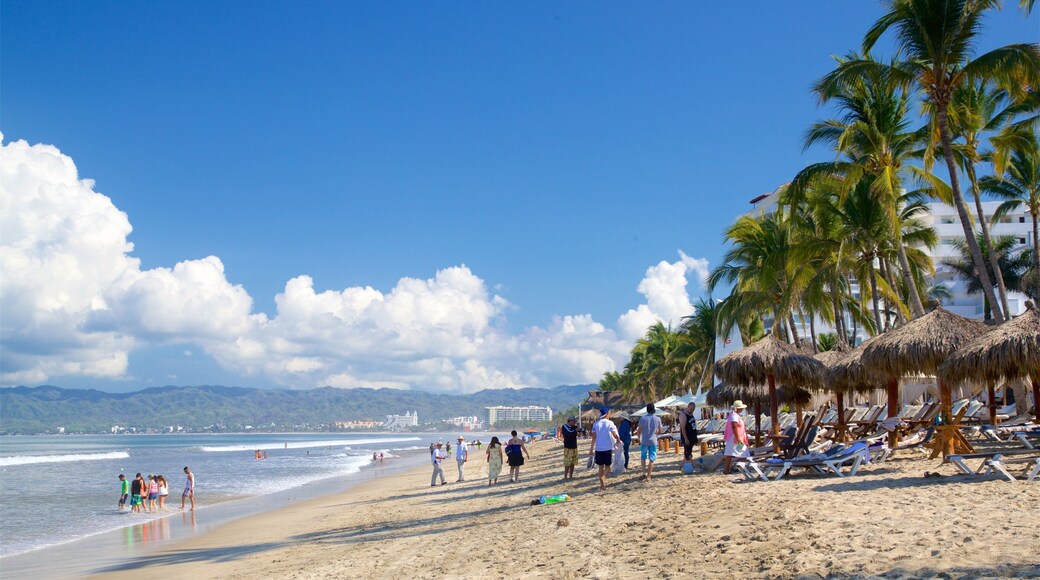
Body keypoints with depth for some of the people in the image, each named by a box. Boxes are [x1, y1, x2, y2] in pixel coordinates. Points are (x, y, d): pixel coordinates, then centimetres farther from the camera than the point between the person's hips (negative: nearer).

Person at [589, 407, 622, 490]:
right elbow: (615, 434, -8)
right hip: (608, 448, -3)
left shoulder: (596, 424, 3)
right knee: (607, 466, 8)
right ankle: (603, 477, -18)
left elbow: (594, 437, 0)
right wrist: (618, 440, 12)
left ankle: (602, 484, 8)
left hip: (598, 448, 3)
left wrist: (591, 449, 3)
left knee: (601, 466, 12)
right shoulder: (610, 423, -5)